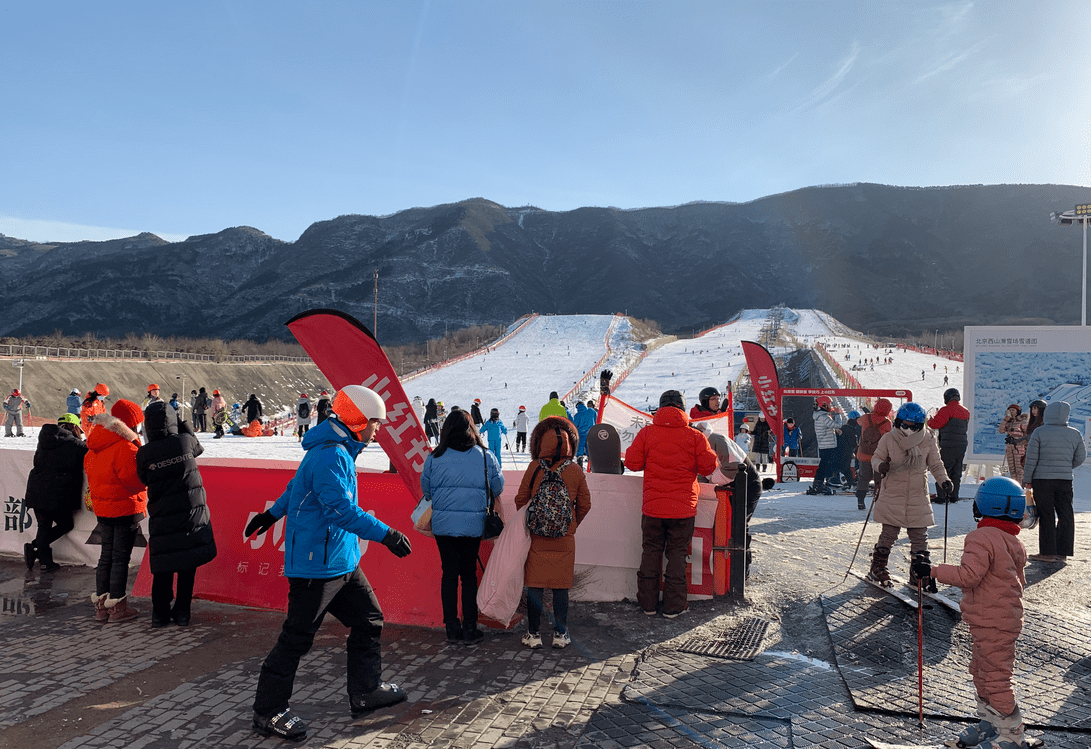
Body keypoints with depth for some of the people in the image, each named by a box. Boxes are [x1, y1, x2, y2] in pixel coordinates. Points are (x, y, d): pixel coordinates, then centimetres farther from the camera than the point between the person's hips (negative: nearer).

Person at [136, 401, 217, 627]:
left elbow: (144, 479, 7)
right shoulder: (185, 441, -8)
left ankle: (160, 613, 18)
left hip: (162, 517, 0)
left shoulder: (144, 453, -7)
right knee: (188, 566, 10)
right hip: (192, 513, 0)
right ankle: (182, 612, 15)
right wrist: (186, 427, 19)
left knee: (163, 568, 12)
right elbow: (198, 448, 15)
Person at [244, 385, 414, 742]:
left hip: (342, 560, 10)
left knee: (368, 619, 14)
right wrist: (385, 534, -31)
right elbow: (342, 509, -31)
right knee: (297, 637, 0)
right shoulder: (330, 455, -22)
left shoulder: (340, 450, 12)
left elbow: (298, 485, 23)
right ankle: (268, 712, 14)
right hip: (317, 563, -10)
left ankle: (366, 691, 27)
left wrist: (273, 514, 34)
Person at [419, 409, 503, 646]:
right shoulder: (485, 457, -5)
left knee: (449, 573, 10)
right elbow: (498, 488, 5)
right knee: (469, 574, 10)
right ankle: (469, 628, 12)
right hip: (473, 524, 0)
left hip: (443, 524, 0)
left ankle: (452, 628, 14)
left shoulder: (434, 457, -5)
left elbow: (426, 489, 5)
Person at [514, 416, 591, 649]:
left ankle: (533, 634, 15)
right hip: (564, 542, 0)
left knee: (534, 586, 8)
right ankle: (560, 634, 17)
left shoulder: (534, 468, -7)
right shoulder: (576, 471, -5)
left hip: (536, 540, 0)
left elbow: (521, 500, 0)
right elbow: (585, 505, 3)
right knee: (561, 587, 10)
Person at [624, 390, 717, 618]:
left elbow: (632, 462, -2)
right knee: (677, 554, 9)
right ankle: (674, 605, 13)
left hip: (652, 506, 1)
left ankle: (648, 603, 20)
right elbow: (708, 467, -2)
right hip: (683, 507, -1)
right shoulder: (695, 436, -5)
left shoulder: (646, 433, -4)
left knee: (650, 552, 13)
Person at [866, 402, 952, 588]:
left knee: (920, 537, 5)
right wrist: (880, 466, -20)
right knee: (889, 534, 2)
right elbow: (876, 458, 3)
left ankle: (919, 575, 16)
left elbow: (935, 465, 9)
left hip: (918, 497, 2)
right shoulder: (888, 439, -4)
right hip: (892, 495, -2)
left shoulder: (928, 441, 0)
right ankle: (877, 569, 17)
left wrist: (943, 480, -9)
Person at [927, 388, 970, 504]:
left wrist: (930, 420, 5)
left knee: (943, 470, -4)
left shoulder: (947, 410, -13)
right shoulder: (965, 411, 13)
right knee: (956, 472, 12)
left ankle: (941, 497, -6)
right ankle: (953, 497, 16)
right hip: (962, 445, 8)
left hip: (949, 446, -8)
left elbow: (935, 424, -18)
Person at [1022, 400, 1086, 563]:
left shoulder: (1039, 432, -7)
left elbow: (1031, 458, -7)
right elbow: (1080, 458, 8)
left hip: (1042, 479, -3)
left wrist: (1027, 479, 2)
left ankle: (1047, 552, 3)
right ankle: (1062, 552, 13)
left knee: (1046, 516, 2)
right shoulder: (1075, 434, 3)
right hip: (1065, 480, 3)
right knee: (1065, 516, 10)